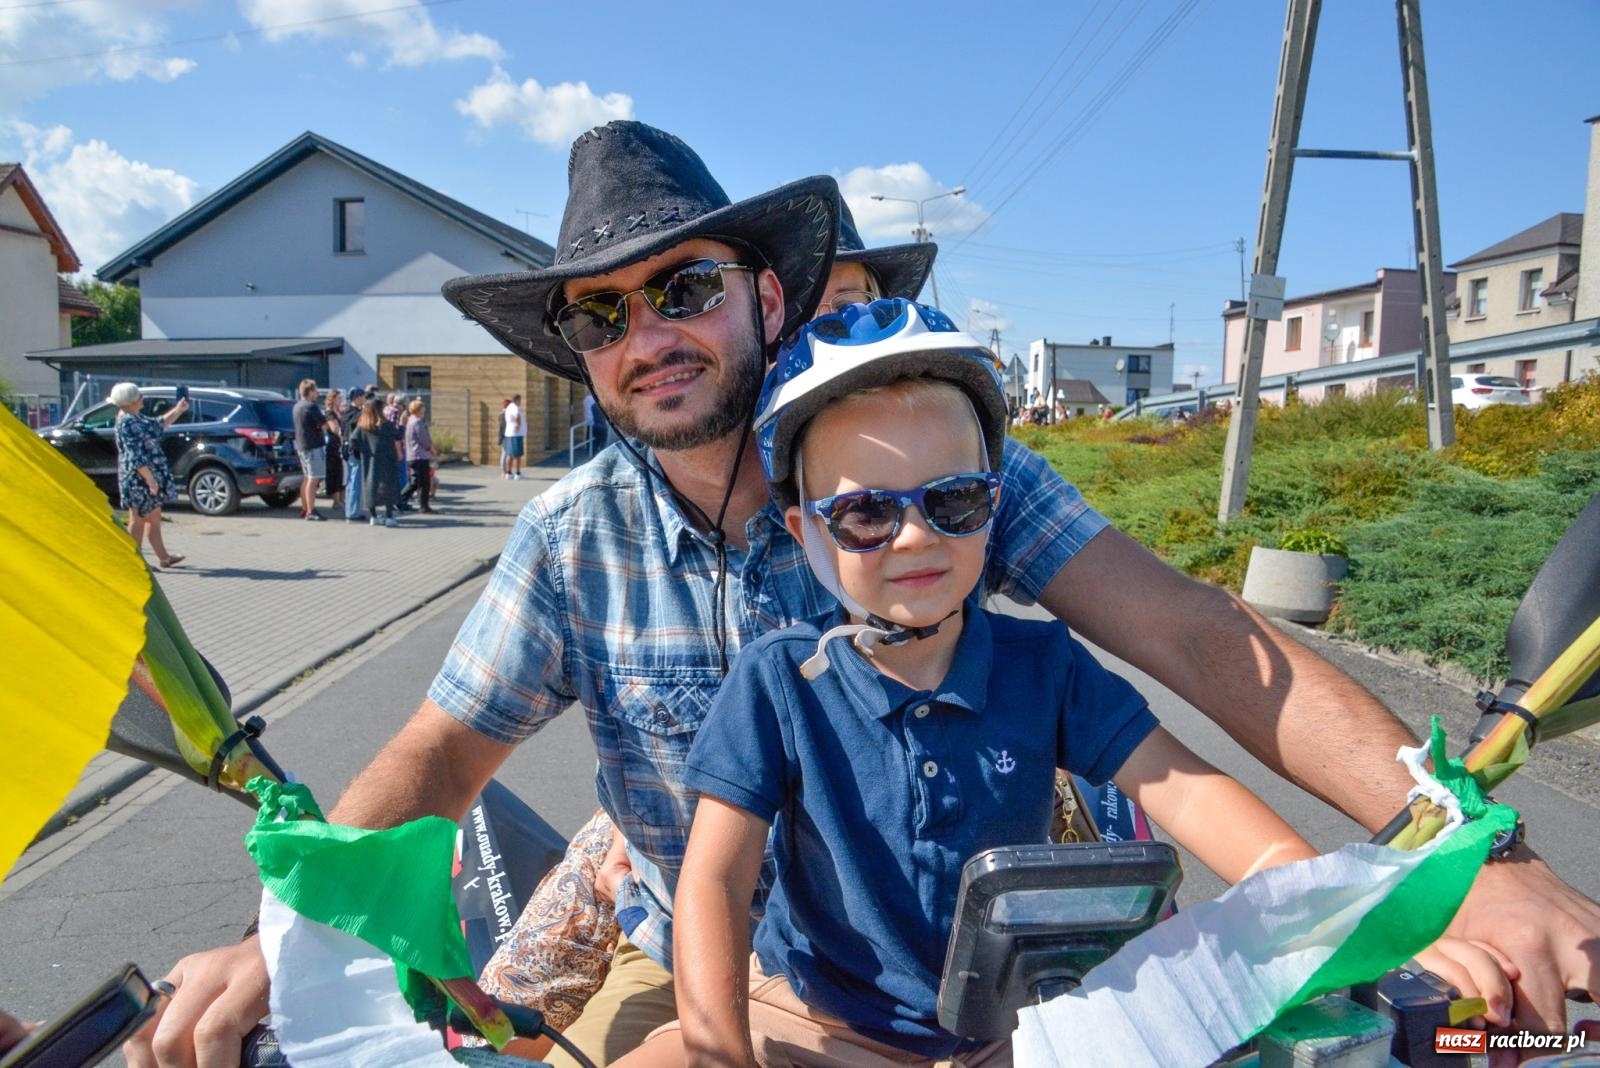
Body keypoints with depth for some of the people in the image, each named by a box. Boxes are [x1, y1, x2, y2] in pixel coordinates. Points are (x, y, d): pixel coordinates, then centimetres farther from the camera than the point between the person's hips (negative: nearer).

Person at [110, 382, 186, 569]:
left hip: (148, 475, 10)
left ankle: (163, 557, 22)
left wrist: (178, 410, 25)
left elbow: (159, 425, 28)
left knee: (154, 518, 14)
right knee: (138, 519, -2)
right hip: (139, 478, -10)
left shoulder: (135, 418, 11)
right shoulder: (126, 423, -18)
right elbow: (135, 456, -23)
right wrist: (149, 478, -24)